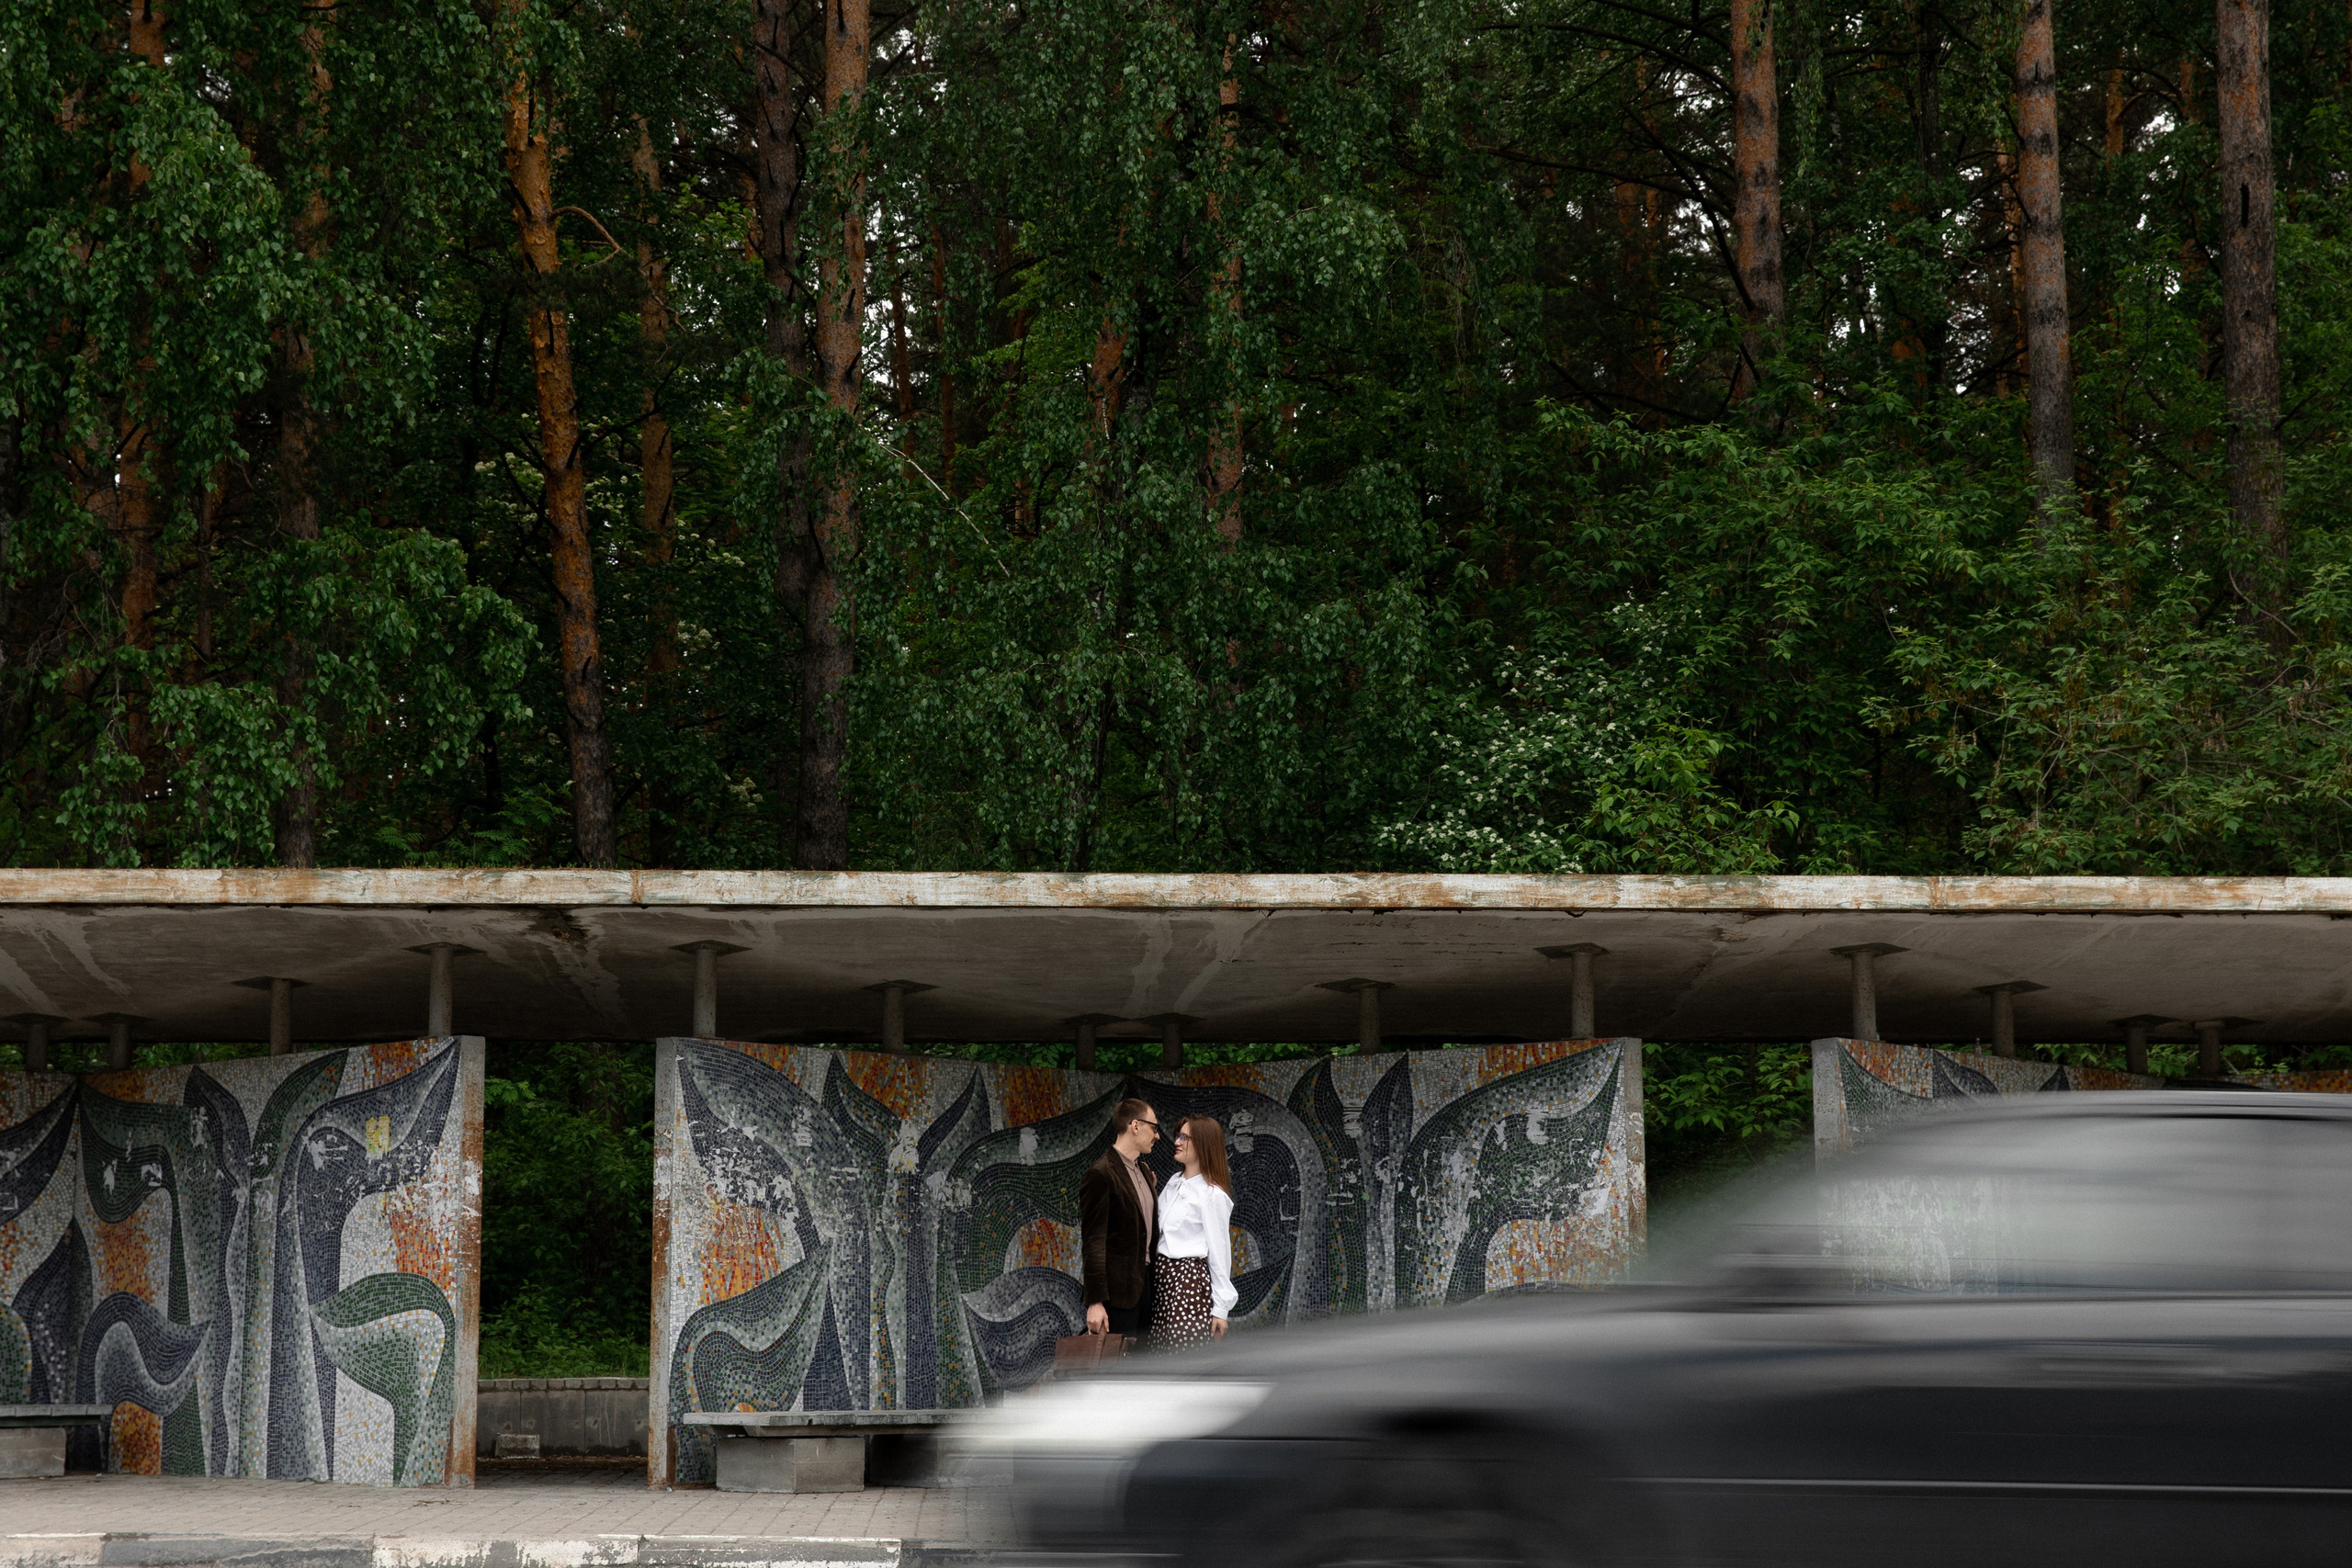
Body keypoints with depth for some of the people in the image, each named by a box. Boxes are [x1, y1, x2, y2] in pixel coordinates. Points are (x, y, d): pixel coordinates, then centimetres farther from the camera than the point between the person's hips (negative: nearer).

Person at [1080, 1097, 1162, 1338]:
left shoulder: (1142, 1172, 16)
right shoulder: (1100, 1175, -12)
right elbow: (1093, 1243, -16)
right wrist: (1095, 1303, -20)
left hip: (1144, 1286, 9)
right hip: (1117, 1289, -9)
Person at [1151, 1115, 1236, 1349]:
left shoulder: (1213, 1195, -10)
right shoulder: (1174, 1183, 14)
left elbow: (1219, 1251, -9)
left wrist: (1221, 1308, -9)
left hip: (1190, 1279, -8)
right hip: (1162, 1276, 8)